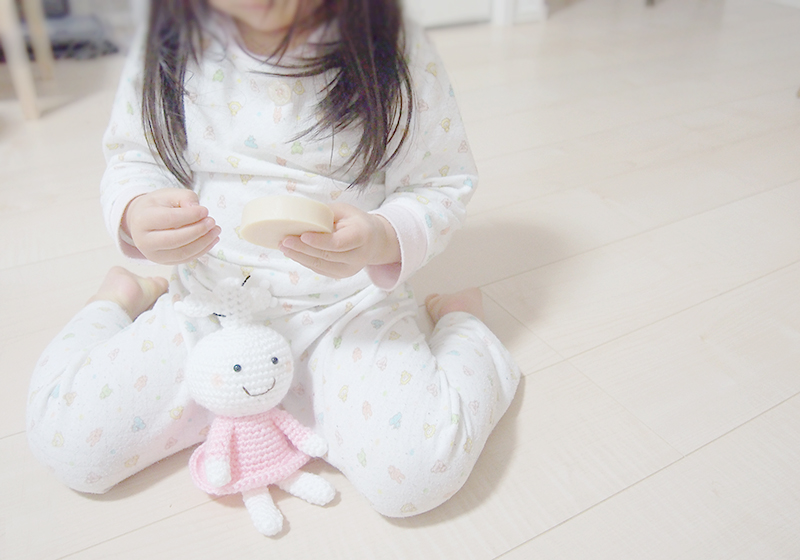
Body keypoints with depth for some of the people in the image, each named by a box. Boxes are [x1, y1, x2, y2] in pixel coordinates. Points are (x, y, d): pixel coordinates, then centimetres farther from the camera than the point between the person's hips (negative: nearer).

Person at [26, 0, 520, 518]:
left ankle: (460, 321, 9)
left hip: (348, 311, -2)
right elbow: (134, 156, 8)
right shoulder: (169, 48, -2)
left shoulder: (399, 52, -11)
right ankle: (125, 301, 26)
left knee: (418, 473, -23)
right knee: (66, 441, -5)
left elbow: (443, 186, -7)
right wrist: (136, 213, -17)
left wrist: (380, 239, -29)